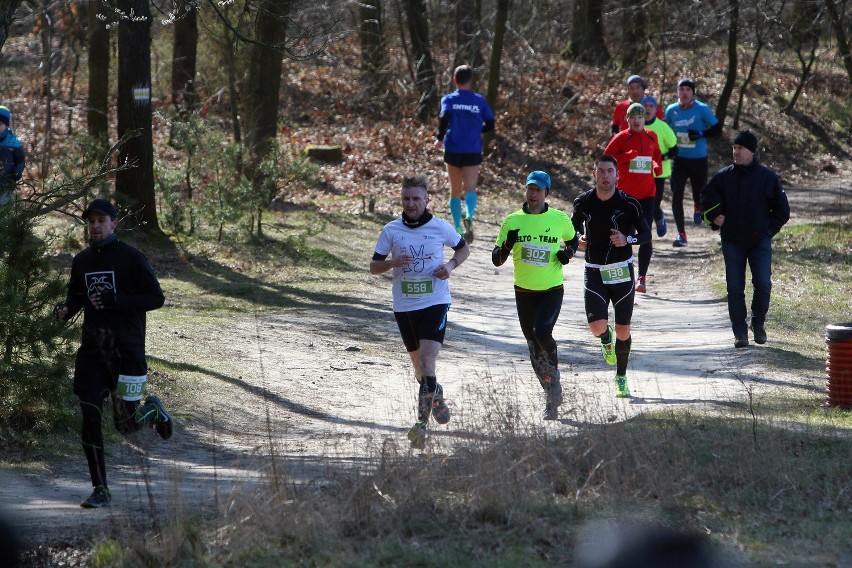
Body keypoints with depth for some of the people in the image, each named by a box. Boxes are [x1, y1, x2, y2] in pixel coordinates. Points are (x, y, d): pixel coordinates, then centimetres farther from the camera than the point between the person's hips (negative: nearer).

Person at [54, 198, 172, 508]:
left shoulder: (131, 258, -6)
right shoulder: (81, 260, 9)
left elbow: (156, 297, -8)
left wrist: (114, 300, -20)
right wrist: (65, 310, -2)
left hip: (127, 349, -4)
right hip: (92, 350, 4)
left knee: (125, 424, -1)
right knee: (89, 419, -5)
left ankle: (152, 409, 35)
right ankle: (100, 490, 1)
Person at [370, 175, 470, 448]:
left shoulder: (440, 227, 0)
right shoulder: (391, 231, 2)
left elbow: (464, 248, 16)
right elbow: (373, 266, 6)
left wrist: (451, 265, -4)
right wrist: (392, 263, -15)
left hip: (435, 303, -3)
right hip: (404, 306, 3)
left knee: (427, 360, -18)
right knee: (419, 364, 15)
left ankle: (422, 420, -15)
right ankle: (436, 397, 41)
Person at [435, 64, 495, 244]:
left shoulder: (449, 99, 0)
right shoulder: (480, 101, 4)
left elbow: (444, 117, -18)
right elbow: (490, 125, 4)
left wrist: (440, 138, -4)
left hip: (453, 151, 0)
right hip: (473, 153, 0)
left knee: (455, 190, 14)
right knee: (470, 189, -9)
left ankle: (458, 228, 15)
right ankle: (469, 216, -38)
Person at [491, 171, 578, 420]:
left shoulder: (560, 219, -2)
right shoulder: (513, 221, -1)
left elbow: (573, 240, 19)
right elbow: (496, 260, 0)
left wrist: (568, 253, -4)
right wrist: (507, 245, -21)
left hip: (552, 290, -2)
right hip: (524, 292, 2)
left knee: (542, 332, -27)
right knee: (534, 347, 8)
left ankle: (554, 370, 2)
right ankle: (552, 399, 22)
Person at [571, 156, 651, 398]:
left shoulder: (628, 204, -7)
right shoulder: (583, 202, -2)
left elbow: (646, 234, -3)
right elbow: (574, 225, 16)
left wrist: (627, 239, -22)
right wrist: (578, 239, -6)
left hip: (622, 273, 0)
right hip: (594, 273, 0)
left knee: (623, 331, 5)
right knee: (597, 326, -18)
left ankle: (621, 378, 26)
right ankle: (606, 339, 20)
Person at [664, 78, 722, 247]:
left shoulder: (702, 109, -8)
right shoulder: (671, 111, 1)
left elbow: (717, 129, -5)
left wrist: (700, 134, -21)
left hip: (698, 159, -2)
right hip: (679, 159, 2)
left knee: (699, 192, 11)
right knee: (676, 195, -10)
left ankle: (697, 206, 52)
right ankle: (681, 234, -7)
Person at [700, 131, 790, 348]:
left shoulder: (767, 177, 0)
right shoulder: (724, 176, 3)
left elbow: (782, 209, 8)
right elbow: (707, 198, 19)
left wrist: (769, 230, 0)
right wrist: (715, 217, 5)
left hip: (760, 241, -1)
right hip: (732, 242, 1)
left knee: (763, 283, -12)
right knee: (735, 288, 0)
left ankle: (758, 322, 11)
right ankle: (740, 332, 7)